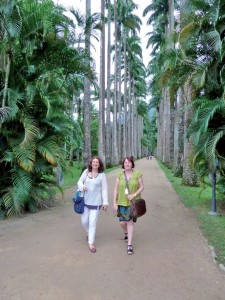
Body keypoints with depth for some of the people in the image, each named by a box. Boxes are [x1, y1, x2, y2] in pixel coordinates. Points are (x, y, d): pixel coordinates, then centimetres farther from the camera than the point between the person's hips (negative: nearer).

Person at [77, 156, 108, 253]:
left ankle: (91, 243, 14)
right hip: (85, 201, 3)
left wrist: (105, 202, -8)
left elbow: (104, 189, -6)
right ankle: (89, 233, 44)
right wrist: (82, 187, -20)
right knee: (84, 221, 12)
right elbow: (79, 182, 4)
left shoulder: (102, 175, -7)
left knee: (92, 223, 0)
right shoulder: (86, 172, 0)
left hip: (95, 202, -3)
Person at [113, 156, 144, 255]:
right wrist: (114, 202, -1)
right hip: (122, 202, 2)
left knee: (130, 222, 0)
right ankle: (126, 233, 43)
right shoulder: (119, 175, -1)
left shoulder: (137, 174, -6)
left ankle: (129, 244, 13)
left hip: (133, 202, -2)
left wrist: (134, 195, -17)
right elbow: (116, 189, 2)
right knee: (122, 222, 6)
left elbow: (142, 187, -2)